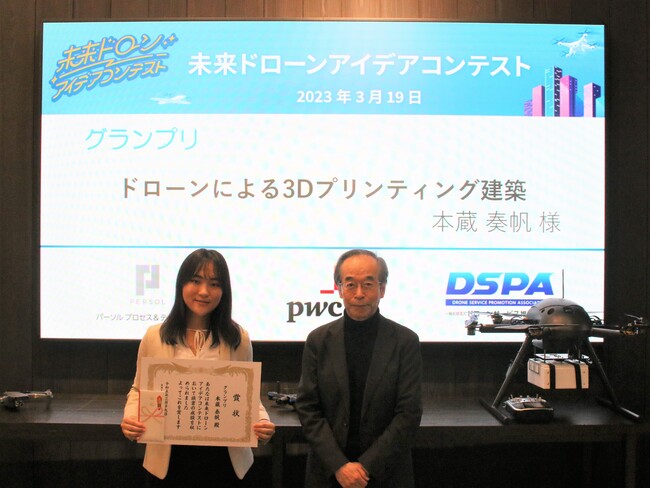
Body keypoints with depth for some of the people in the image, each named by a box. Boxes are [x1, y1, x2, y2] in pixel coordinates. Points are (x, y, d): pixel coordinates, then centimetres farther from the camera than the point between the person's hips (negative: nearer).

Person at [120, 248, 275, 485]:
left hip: (224, 458, 0)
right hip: (169, 459, 0)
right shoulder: (155, 337, -1)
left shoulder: (238, 338, -2)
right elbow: (139, 390, 8)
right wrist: (130, 418, -12)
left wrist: (262, 421, -14)